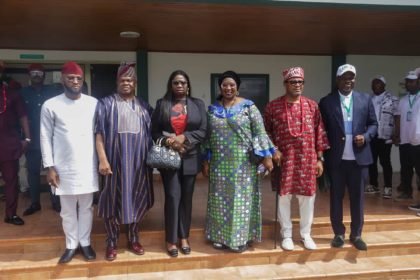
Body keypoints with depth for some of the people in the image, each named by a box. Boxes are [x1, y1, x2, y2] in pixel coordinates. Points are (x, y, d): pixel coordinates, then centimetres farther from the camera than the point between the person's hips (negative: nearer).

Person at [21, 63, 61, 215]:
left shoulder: (51, 92, 5)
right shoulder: (23, 93, 7)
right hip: (32, 139, 1)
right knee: (33, 171, 8)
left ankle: (56, 202, 13)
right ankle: (35, 203, 19)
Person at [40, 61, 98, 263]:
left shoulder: (93, 103, 0)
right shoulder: (50, 106, -3)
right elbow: (46, 138, -1)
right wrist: (49, 167, -5)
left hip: (88, 166, 1)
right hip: (63, 167, -1)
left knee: (86, 207, 12)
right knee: (67, 210, 11)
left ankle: (85, 243, 28)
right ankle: (71, 245, 27)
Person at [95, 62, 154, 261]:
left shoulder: (144, 106, 12)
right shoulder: (106, 103, 0)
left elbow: (150, 134, 14)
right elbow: (99, 133, -6)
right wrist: (102, 159, -15)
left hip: (138, 161, 4)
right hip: (115, 160, -3)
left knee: (137, 198, 10)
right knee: (113, 199, 4)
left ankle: (133, 239, 26)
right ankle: (111, 243, 18)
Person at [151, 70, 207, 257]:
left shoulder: (198, 104, 9)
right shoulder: (162, 104, 7)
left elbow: (203, 130, 0)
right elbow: (154, 130, 4)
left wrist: (184, 137, -14)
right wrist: (167, 141, -15)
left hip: (190, 158, 2)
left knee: (186, 197, 8)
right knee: (173, 197, -4)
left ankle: (184, 237, 21)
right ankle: (171, 240, 9)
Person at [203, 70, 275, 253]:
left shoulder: (248, 107, -4)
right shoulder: (212, 109, 7)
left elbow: (260, 132, -7)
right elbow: (208, 136, 10)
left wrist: (266, 156, -12)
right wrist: (206, 161, 8)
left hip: (243, 162, -3)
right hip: (220, 163, 3)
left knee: (242, 198, 4)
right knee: (220, 199, 10)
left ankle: (241, 237, 17)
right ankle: (220, 236, 24)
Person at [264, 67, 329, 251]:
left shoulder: (312, 106, 5)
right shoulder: (273, 106, -1)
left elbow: (319, 132, 6)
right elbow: (266, 131, 6)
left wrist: (320, 158, 2)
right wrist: (273, 150, -8)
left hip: (308, 160, 2)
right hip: (284, 159, -2)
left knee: (307, 197, 8)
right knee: (284, 196, 5)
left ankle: (306, 234, 25)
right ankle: (286, 235, 21)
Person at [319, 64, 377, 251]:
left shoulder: (365, 99, 7)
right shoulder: (326, 101, 0)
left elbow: (373, 123, 10)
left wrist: (366, 137, -10)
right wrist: (323, 154, -5)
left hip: (359, 157, 2)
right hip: (336, 158, -1)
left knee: (357, 197, 10)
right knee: (336, 197, 8)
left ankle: (356, 234, 24)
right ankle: (339, 233, 22)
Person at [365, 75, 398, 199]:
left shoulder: (392, 99, -2)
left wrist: (394, 135, -11)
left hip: (384, 136, -5)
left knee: (385, 162, -1)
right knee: (371, 161, 10)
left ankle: (388, 187, 6)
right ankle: (373, 185, 22)